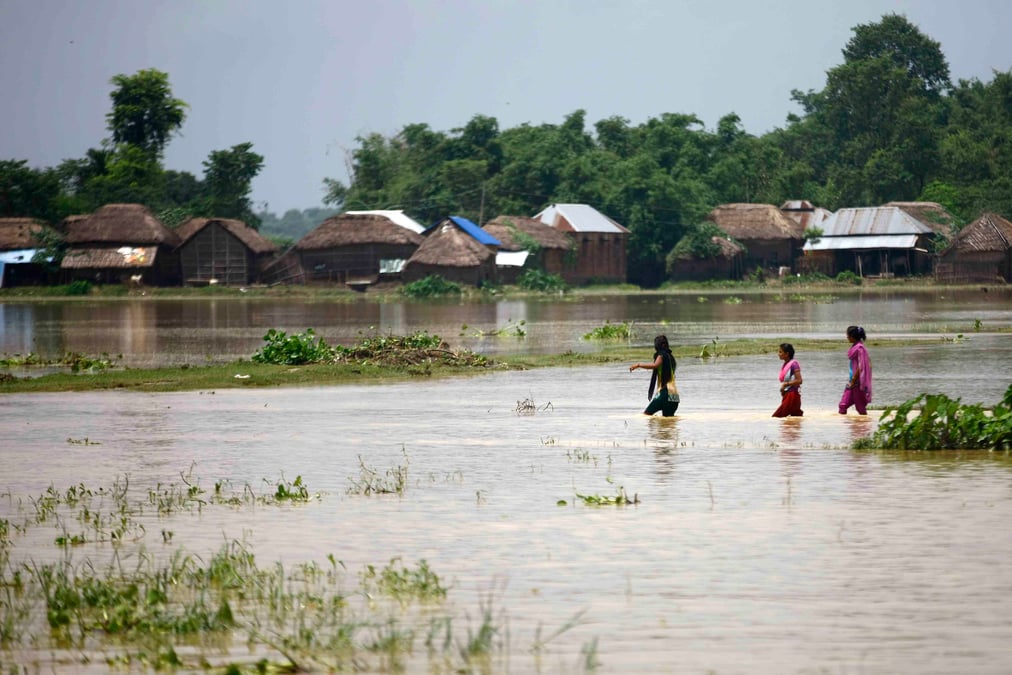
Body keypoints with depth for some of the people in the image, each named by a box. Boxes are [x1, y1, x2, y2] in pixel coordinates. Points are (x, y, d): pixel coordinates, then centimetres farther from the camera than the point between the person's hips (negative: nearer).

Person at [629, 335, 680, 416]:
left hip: (665, 391, -8)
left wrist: (638, 365, -22)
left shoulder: (661, 354, -5)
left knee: (646, 415, -11)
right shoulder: (670, 356, 19)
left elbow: (655, 365, -25)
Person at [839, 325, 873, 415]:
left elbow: (860, 366, -20)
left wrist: (853, 381, -17)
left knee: (860, 406, 1)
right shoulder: (854, 347, 10)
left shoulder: (859, 348, -17)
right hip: (852, 379, 9)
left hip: (857, 381, -9)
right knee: (843, 405, 5)